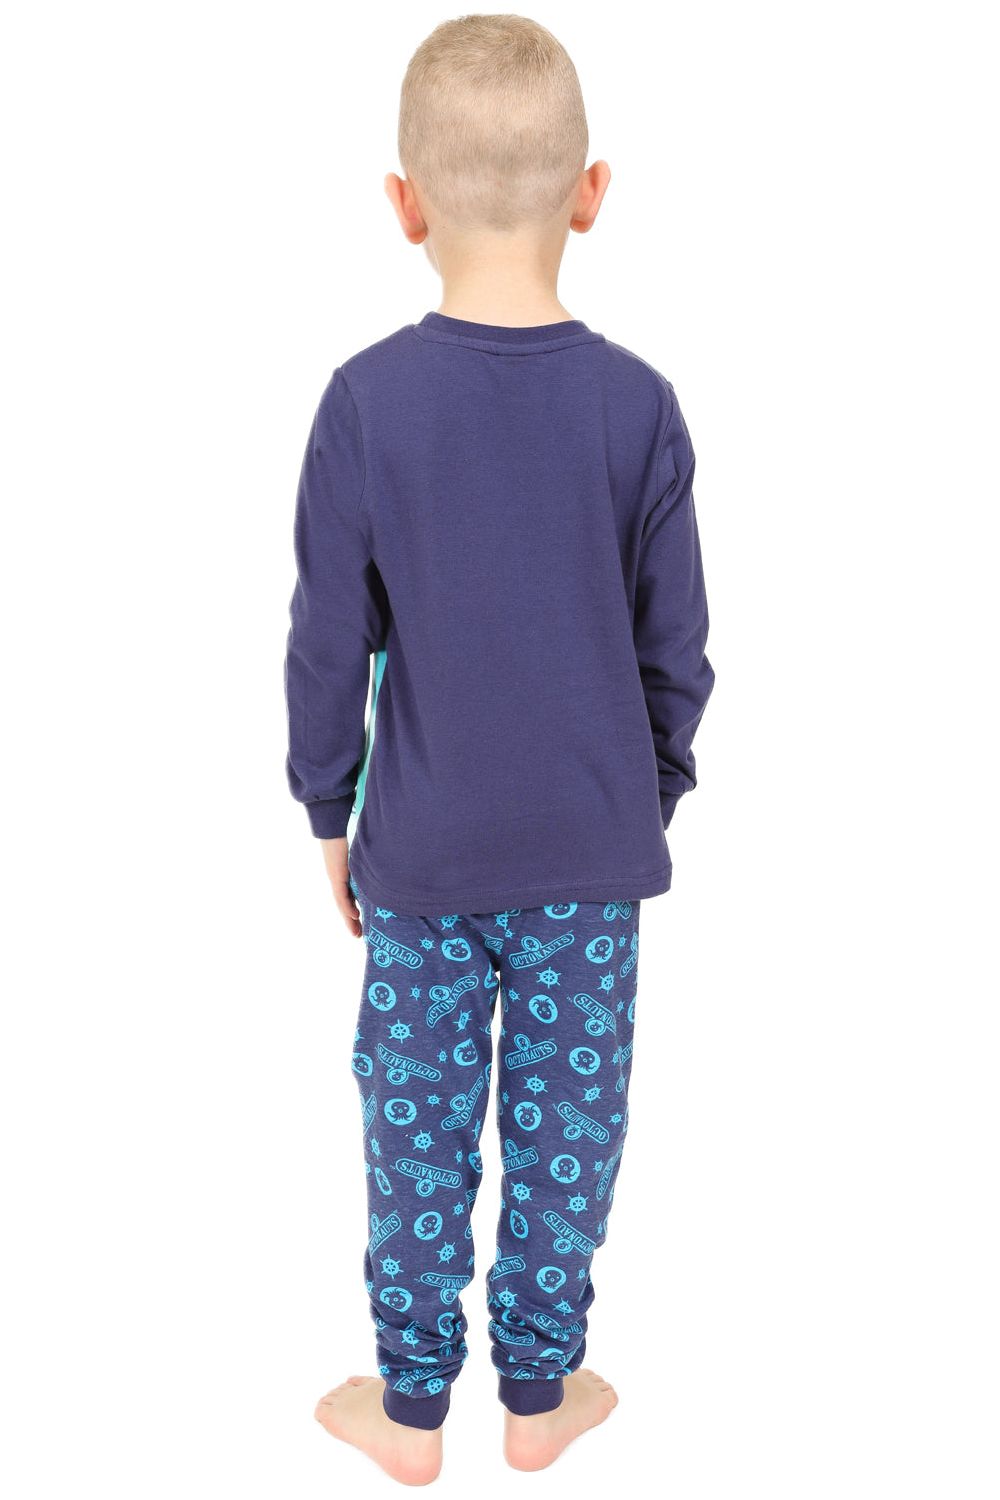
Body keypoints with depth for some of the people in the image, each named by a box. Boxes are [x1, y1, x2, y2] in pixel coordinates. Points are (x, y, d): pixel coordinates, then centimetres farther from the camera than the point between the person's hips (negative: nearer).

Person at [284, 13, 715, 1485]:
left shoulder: (366, 400, -12)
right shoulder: (637, 403, -9)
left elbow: (328, 645, -6)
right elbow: (677, 651, -2)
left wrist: (328, 812, 8)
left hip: (422, 849, 0)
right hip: (592, 847, 1)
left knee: (419, 1120, 13)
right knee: (566, 1117, 15)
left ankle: (412, 1404, 28)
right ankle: (541, 1390, 30)